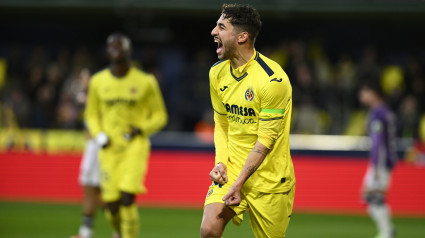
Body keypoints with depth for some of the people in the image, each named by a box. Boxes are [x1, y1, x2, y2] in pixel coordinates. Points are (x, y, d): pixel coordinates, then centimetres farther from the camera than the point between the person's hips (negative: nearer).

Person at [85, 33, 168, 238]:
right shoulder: (98, 82, 7)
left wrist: (141, 129, -11)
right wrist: (98, 134, -1)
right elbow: (91, 115, 18)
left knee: (127, 197, -19)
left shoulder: (145, 82, 0)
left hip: (135, 146, -3)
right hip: (109, 148, 3)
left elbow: (160, 116, 7)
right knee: (111, 205, -2)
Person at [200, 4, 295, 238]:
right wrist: (221, 163, -2)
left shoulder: (272, 80, -18)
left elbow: (266, 141, -16)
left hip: (269, 180, -5)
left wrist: (239, 183, -19)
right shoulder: (217, 73, 4)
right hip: (231, 169, 5)